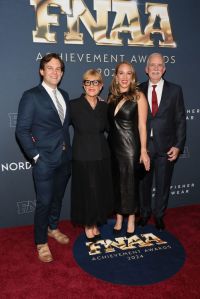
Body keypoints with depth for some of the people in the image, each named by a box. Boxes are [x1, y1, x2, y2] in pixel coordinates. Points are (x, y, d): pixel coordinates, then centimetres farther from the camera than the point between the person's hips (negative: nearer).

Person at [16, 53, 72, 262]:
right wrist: (35, 156, -14)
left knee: (58, 197, 19)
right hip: (45, 160, -6)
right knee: (44, 201, 3)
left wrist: (68, 149, 6)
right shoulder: (31, 96, -9)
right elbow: (22, 130, -12)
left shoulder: (64, 95, 11)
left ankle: (53, 228, 42)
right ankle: (41, 243, 23)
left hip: (64, 158, 6)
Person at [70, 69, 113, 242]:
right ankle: (88, 226, 30)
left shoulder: (104, 106, 4)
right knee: (86, 192, 7)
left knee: (101, 192, 12)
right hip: (82, 156, -3)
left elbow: (108, 128, 12)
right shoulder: (74, 105, -8)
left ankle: (95, 223, 34)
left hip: (102, 156, 4)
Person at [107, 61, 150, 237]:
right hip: (113, 145, 4)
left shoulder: (138, 96, -5)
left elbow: (142, 126, -8)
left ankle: (131, 220, 25)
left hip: (130, 146, -4)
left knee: (130, 183, 6)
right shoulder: (111, 97, 7)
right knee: (116, 183, 11)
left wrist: (143, 150, -11)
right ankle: (119, 219, 27)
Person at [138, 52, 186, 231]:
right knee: (144, 182, 14)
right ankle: (145, 213, 35)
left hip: (166, 147, 0)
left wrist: (178, 146, -6)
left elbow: (180, 120, 0)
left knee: (163, 184, 11)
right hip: (143, 145, 1)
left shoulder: (175, 90, 1)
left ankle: (159, 215, 32)